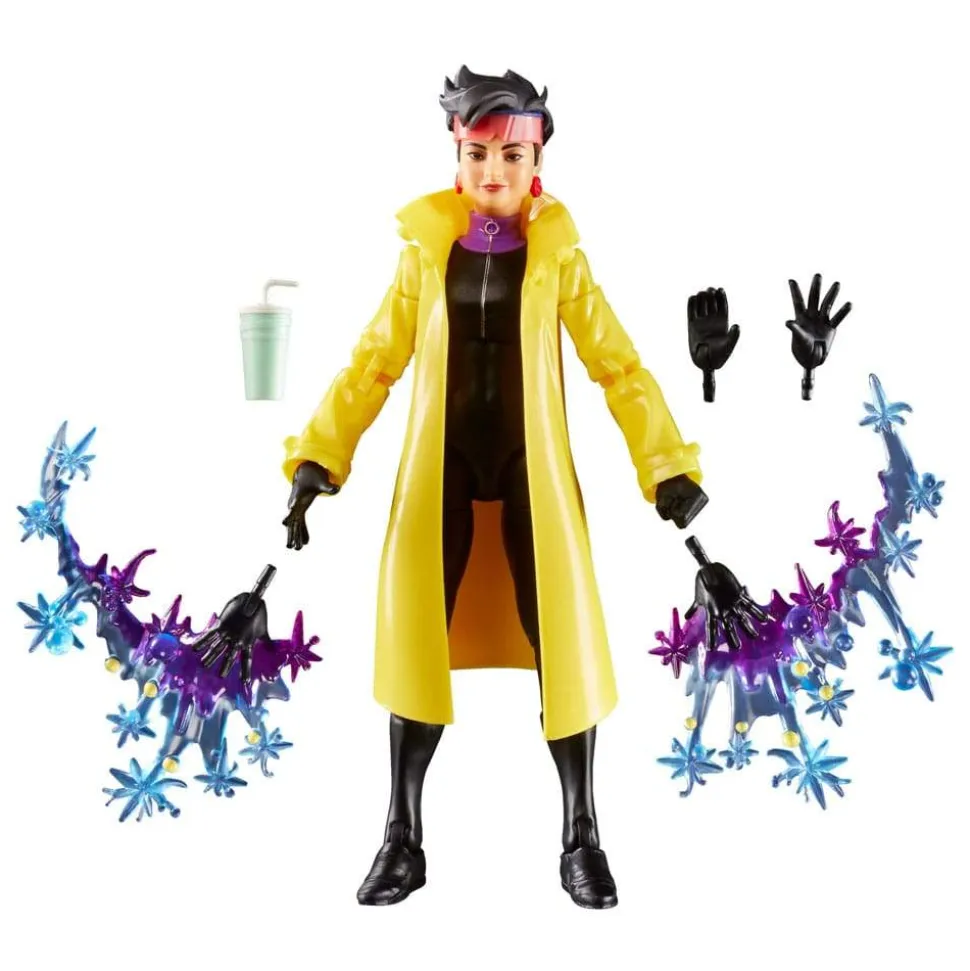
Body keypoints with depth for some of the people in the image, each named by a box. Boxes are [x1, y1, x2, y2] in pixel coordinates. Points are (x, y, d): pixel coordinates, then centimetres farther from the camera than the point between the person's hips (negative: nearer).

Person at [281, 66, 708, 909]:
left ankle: (581, 837, 17)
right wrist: (318, 457, -7)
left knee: (560, 641, 0)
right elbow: (374, 361, 1)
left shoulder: (558, 253, 0)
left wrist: (668, 466, -12)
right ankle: (403, 839, 18)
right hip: (440, 467, 1)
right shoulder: (425, 249, 3)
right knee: (416, 642, 3)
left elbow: (616, 363, -4)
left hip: (532, 466, -1)